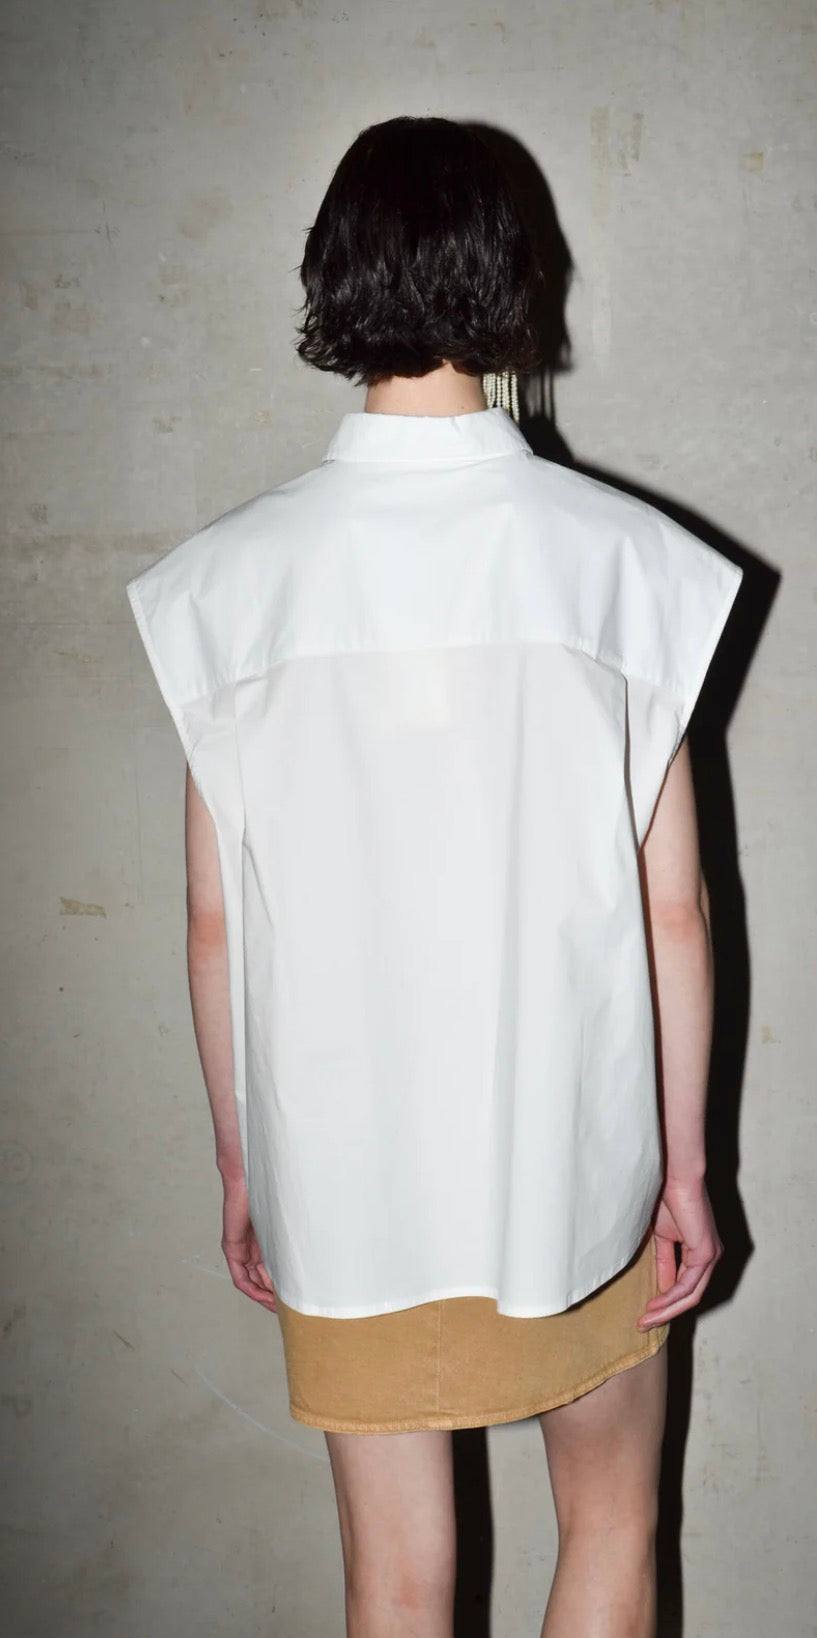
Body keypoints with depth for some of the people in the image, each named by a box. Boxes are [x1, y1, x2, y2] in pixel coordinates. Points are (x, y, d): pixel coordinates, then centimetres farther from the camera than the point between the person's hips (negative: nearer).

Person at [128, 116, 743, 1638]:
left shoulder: (232, 574, -8)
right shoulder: (620, 555, -11)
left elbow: (218, 920, -4)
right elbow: (671, 907, -8)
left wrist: (241, 1166, 9)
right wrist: (683, 1165, 3)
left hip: (341, 1172, 1)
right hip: (573, 1160, 0)